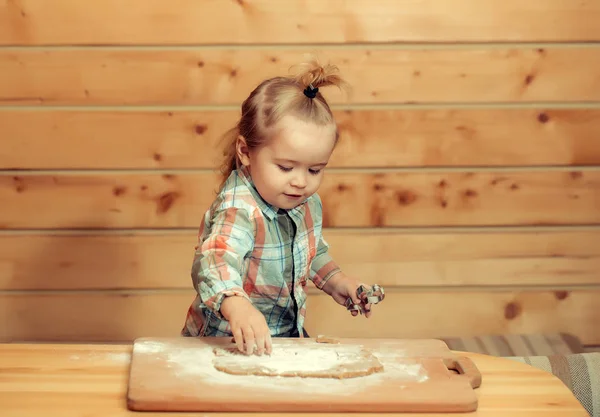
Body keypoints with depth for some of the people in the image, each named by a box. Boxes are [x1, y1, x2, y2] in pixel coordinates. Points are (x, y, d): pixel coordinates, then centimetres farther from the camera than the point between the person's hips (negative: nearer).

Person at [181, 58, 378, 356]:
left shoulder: (308, 203, 1)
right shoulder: (239, 211, -25)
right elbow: (214, 263, -44)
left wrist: (335, 280, 7)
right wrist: (236, 306, -60)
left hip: (288, 333, 5)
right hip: (228, 343, -5)